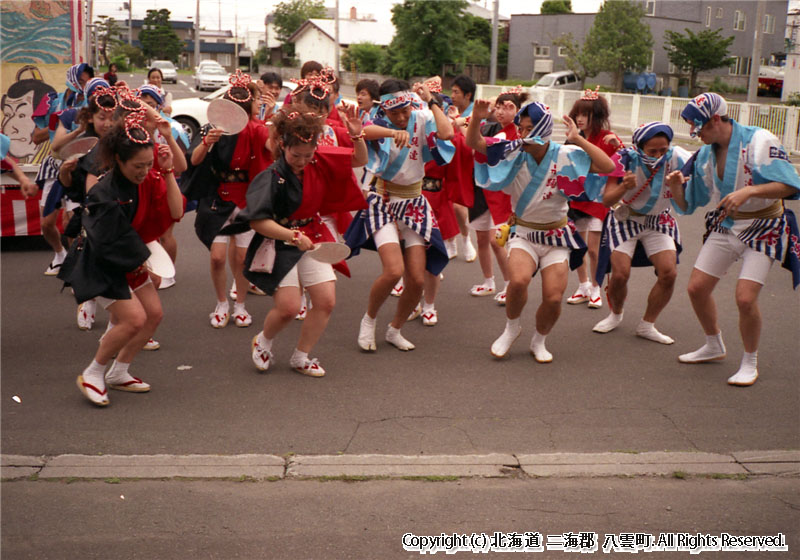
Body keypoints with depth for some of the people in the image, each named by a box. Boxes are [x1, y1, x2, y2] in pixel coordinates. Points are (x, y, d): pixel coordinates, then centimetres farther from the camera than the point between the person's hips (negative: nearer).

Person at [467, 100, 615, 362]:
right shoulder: (514, 152, -7)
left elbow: (608, 167, -18)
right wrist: (476, 119, -28)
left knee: (553, 298, -8)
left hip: (556, 236, 1)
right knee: (519, 280, -28)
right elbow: (473, 143, -8)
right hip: (523, 234, 0)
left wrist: (578, 140, -23)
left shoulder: (565, 156, -10)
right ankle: (512, 328, 3)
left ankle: (539, 341, 24)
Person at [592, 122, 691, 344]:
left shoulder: (676, 158, -21)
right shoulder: (627, 160, -24)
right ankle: (615, 314, 21)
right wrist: (624, 187, -43)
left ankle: (647, 325, 8)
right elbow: (606, 201, -24)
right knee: (620, 274, -12)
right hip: (626, 219, -2)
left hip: (659, 222, 2)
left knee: (669, 273, -12)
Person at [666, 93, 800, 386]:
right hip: (725, 225, 6)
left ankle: (750, 362, 8)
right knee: (697, 288, 3)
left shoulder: (759, 140, -19)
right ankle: (714, 346, 30)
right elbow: (688, 204, 8)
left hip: (763, 228, -6)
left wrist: (748, 191, -40)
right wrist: (676, 187, -13)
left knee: (745, 298, -17)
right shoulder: (705, 155, 2)